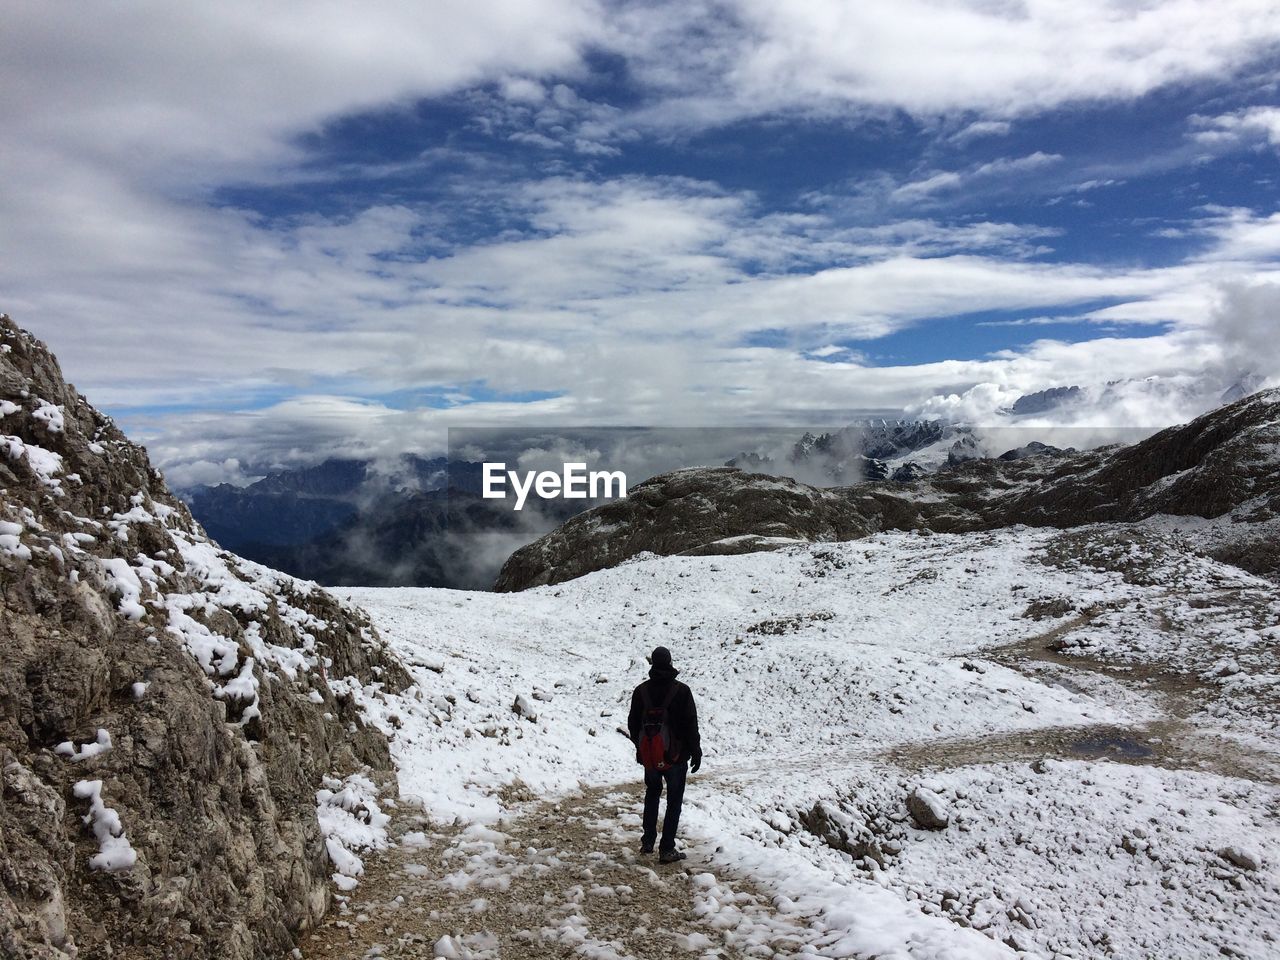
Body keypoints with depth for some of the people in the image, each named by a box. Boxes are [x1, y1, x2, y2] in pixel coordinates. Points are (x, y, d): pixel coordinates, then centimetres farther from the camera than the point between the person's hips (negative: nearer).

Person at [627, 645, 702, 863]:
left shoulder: (641, 691, -2)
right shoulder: (681, 691, -13)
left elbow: (633, 723, 6)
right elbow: (691, 724, -11)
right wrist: (696, 751, -1)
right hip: (675, 755, -3)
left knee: (652, 793, 23)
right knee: (674, 799, 7)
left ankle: (647, 841, 23)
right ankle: (667, 849, 6)